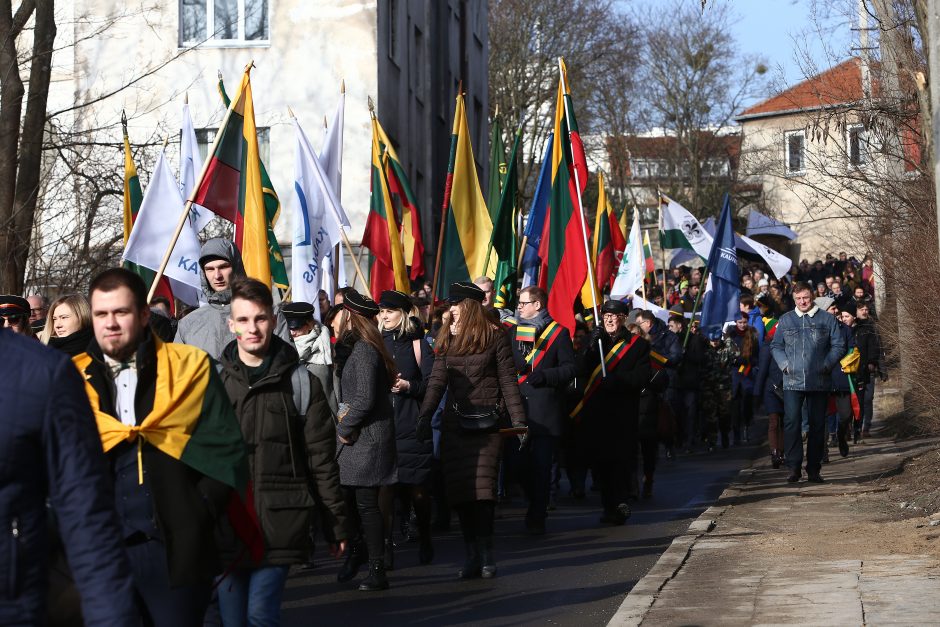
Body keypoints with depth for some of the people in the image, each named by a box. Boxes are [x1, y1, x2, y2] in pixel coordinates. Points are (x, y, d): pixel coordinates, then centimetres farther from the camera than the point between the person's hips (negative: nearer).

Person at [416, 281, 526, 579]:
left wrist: (518, 421, -7)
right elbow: (437, 381, 6)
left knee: (482, 486, -10)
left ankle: (485, 552, -3)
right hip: (454, 422, 4)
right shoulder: (447, 340, 12)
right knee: (459, 489, 2)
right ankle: (473, 554, 9)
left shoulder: (495, 337, 0)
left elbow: (508, 381, -1)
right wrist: (424, 417, -4)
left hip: (485, 423, -4)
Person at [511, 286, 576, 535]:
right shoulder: (512, 332, 15)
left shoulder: (558, 332, 1)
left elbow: (570, 368, -3)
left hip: (546, 411, -4)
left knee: (541, 465, -5)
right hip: (519, 409, 5)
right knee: (522, 465, 7)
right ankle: (537, 510, 24)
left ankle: (537, 517, -2)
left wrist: (545, 376, -16)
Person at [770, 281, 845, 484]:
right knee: (791, 423, -11)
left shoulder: (826, 319, 6)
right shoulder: (785, 320, 11)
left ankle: (814, 469, 12)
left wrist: (827, 364, -5)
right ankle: (794, 467, -8)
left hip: (818, 382, 0)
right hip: (792, 382, 0)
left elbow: (839, 345, 8)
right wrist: (784, 364, 0)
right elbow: (776, 345, 16)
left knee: (817, 425, 5)